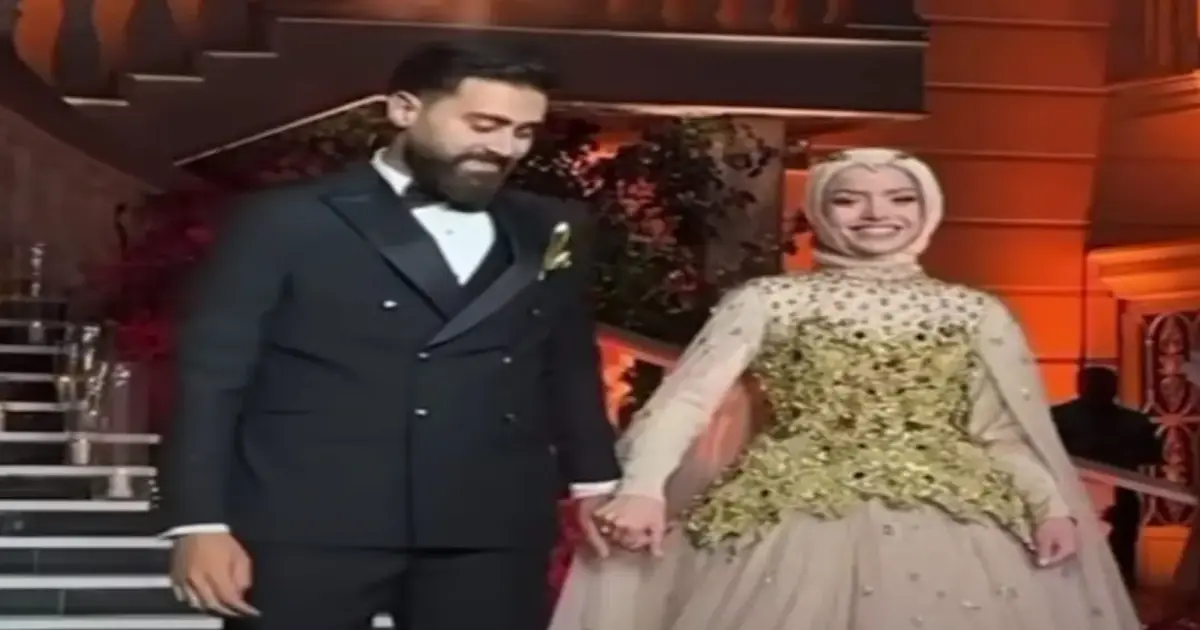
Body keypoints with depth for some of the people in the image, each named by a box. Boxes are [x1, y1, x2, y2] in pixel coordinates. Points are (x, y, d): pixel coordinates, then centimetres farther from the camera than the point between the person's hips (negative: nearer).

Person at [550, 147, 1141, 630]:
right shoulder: (768, 300, 5)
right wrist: (643, 489, -17)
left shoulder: (977, 312, 12)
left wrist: (1051, 505, -4)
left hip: (949, 529, 2)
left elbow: (1006, 429, 13)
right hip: (794, 521, -2)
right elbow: (688, 397, -2)